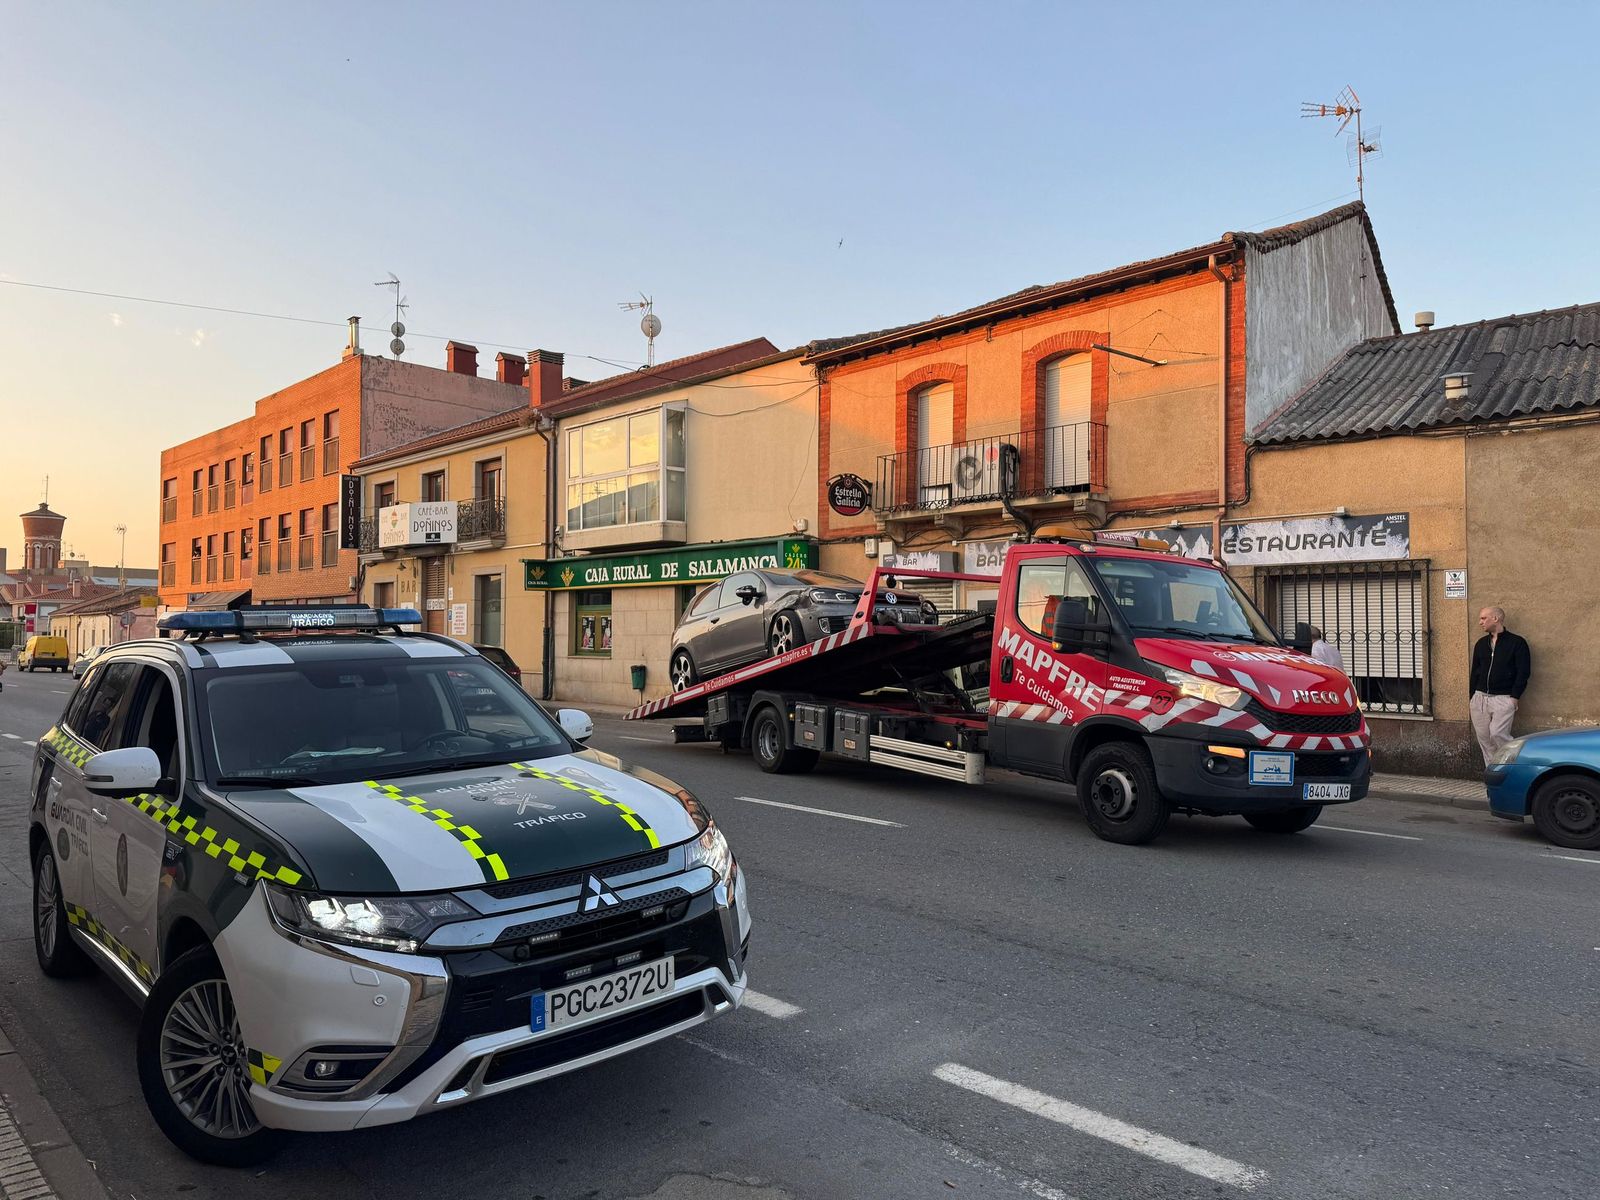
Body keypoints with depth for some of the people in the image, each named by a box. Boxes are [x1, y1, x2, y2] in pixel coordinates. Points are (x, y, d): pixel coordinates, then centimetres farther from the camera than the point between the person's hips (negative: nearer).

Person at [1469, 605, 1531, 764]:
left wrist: (1514, 697, -14)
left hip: (1503, 699, -6)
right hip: (1479, 698, 6)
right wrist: (1472, 695, 12)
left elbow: (1523, 672, -7)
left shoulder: (1517, 643, -3)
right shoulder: (1481, 643, 14)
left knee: (1497, 734, -18)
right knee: (1483, 738, 4)